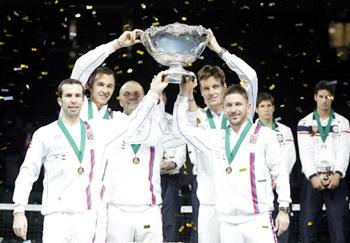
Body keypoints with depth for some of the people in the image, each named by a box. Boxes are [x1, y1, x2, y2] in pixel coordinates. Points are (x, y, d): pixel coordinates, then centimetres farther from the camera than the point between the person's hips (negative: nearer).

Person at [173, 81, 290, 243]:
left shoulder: (264, 135, 3)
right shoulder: (216, 138, 13)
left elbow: (280, 173, 4)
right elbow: (181, 128, 17)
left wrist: (284, 209, -1)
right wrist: (184, 95, 11)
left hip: (258, 219, -3)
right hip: (227, 223, 3)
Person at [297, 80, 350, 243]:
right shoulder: (305, 123, 9)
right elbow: (305, 152, -1)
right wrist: (313, 176, -15)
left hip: (336, 180, 0)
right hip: (312, 180, 0)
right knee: (307, 226, -4)